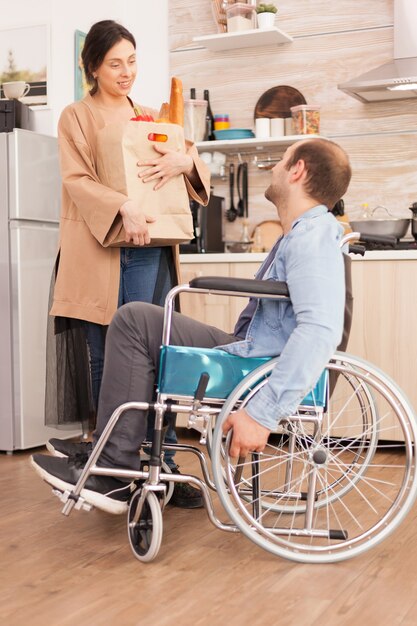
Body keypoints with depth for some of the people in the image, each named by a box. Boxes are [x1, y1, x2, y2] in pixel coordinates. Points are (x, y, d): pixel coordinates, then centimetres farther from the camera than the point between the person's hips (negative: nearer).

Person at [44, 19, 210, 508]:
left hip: (148, 249, 3)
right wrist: (124, 207, -23)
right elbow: (77, 180, -6)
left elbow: (199, 170, 17)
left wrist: (185, 162, -8)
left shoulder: (150, 118, 20)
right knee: (104, 362, 1)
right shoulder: (76, 117, 8)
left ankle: (161, 466, 5)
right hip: (97, 254, -3)